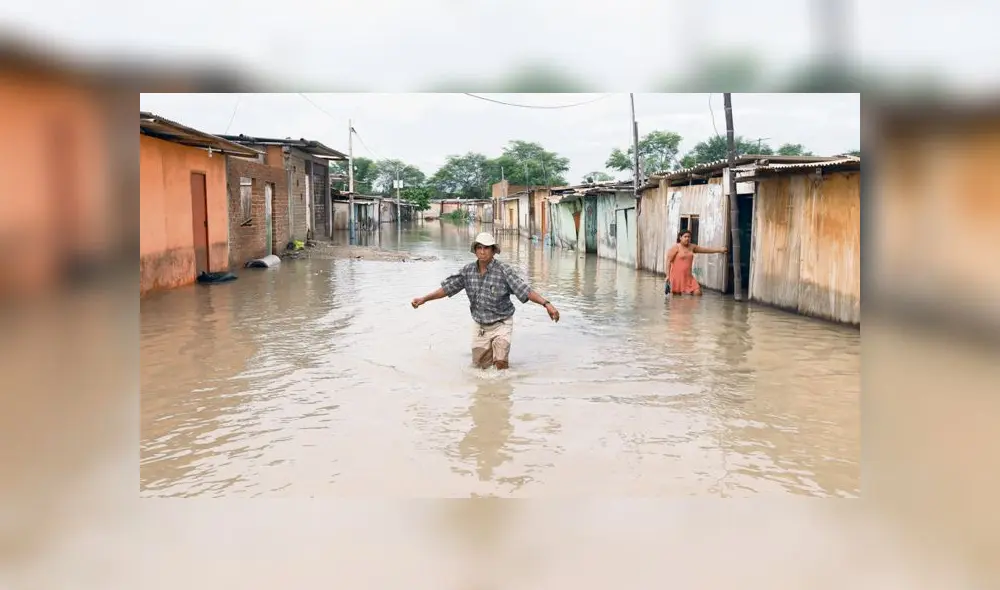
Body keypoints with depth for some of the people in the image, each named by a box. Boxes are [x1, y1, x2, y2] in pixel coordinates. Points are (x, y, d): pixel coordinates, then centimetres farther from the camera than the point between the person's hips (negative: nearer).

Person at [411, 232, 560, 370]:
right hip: (480, 327, 5)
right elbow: (447, 288, 4)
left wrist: (546, 304, -37)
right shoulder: (468, 270, -4)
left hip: (501, 325, -4)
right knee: (480, 367, 13)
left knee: (500, 363, -19)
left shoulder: (504, 271, -17)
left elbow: (525, 291, -25)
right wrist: (424, 299, 1)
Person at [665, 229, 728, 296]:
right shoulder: (675, 247, -5)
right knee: (676, 295, -5)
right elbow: (668, 261, -8)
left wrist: (719, 250, 10)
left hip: (688, 276, 6)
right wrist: (668, 275, -15)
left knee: (698, 292, -6)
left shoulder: (692, 247, 12)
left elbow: (706, 250, 16)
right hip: (677, 276, -6)